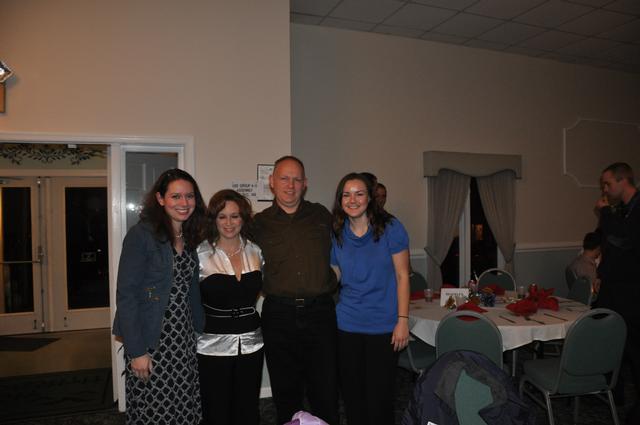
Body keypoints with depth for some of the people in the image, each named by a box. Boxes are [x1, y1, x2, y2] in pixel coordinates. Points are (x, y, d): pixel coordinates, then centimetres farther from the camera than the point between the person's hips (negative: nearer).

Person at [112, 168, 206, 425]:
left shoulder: (190, 238, 7)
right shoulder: (141, 235, -13)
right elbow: (126, 295, -15)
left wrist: (199, 329, 7)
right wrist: (136, 351, -16)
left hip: (184, 339, 6)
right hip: (150, 340, -6)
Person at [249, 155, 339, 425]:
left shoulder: (321, 215, 7)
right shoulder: (259, 224, 4)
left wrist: (327, 287, 11)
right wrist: (269, 290, 0)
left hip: (320, 312, 0)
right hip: (278, 315, 0)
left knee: (326, 392, 6)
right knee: (286, 394, 13)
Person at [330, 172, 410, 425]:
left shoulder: (390, 228, -7)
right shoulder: (336, 234, 2)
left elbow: (402, 276, -4)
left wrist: (402, 320, -9)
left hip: (383, 327, -3)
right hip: (346, 326, 3)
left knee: (380, 397, 6)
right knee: (352, 395, 13)